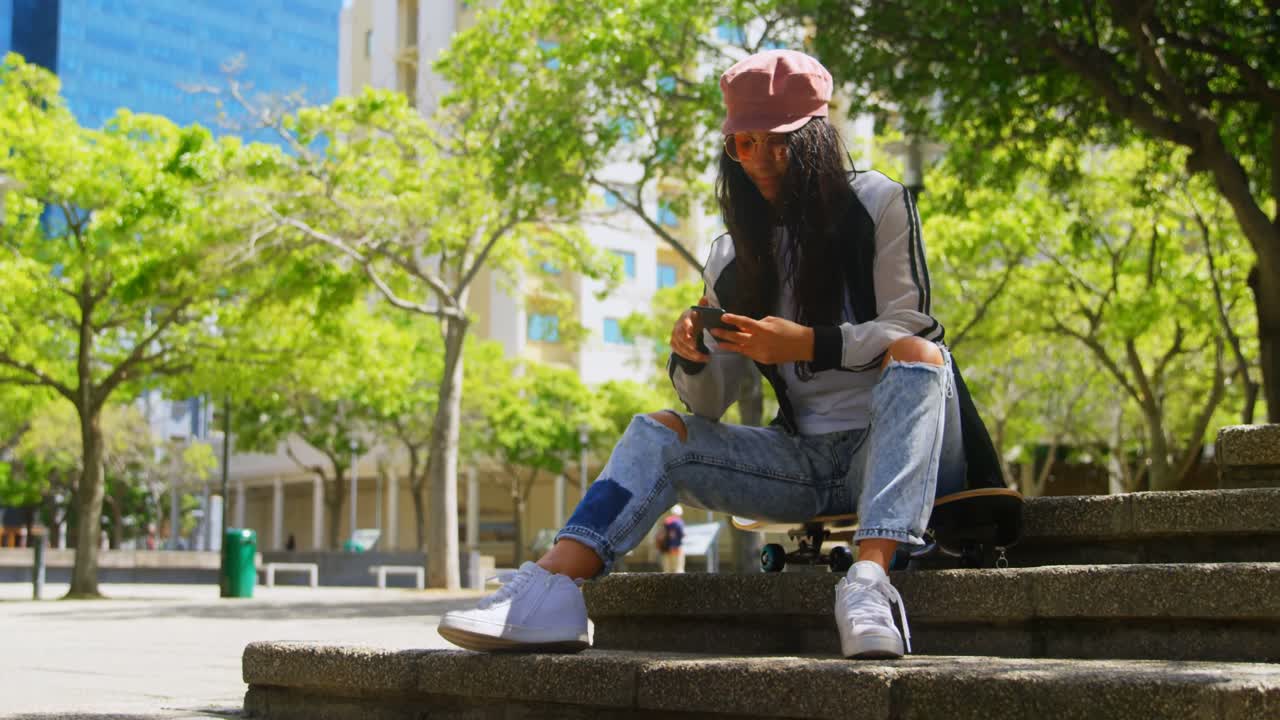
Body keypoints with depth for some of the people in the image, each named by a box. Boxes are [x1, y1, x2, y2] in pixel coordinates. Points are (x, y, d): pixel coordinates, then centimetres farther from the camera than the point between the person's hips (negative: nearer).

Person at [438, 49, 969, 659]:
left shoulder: (877, 204, 1)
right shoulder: (734, 255, 11)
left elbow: (909, 330, -9)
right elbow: (710, 403, 9)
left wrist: (808, 344, -23)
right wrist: (692, 359, -14)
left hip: (894, 444, -4)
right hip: (804, 459, 4)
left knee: (916, 354, -34)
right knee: (659, 433, -12)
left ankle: (870, 576, -51)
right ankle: (550, 589, -34)